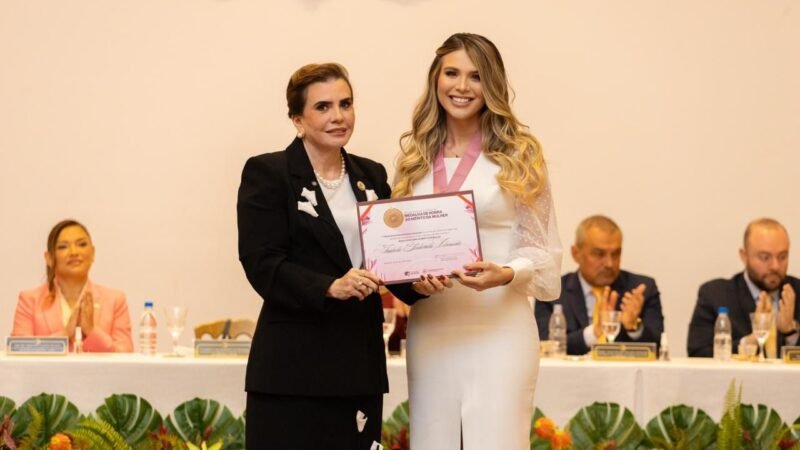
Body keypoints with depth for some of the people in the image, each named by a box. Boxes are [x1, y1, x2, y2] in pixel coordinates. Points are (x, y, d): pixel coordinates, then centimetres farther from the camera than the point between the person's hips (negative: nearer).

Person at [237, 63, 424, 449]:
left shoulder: (371, 175, 16)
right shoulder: (267, 173, -2)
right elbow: (262, 265, -11)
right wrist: (330, 287, -25)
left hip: (361, 359, 5)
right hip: (293, 365, -5)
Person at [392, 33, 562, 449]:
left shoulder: (517, 154, 0)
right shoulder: (415, 155, 11)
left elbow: (544, 250, 0)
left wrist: (506, 274, -19)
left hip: (498, 327, -4)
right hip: (430, 328, 4)